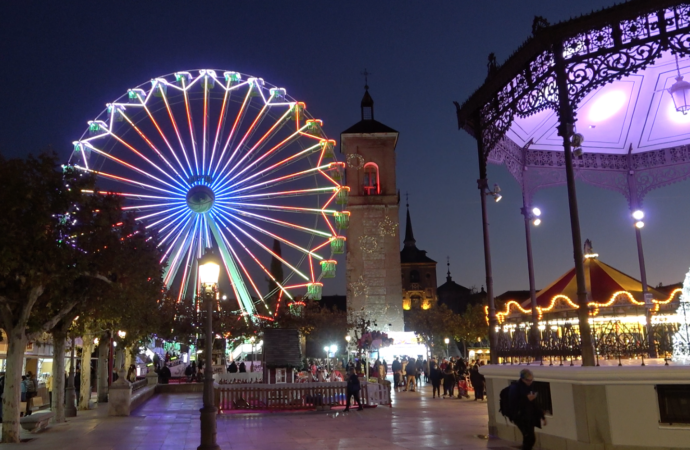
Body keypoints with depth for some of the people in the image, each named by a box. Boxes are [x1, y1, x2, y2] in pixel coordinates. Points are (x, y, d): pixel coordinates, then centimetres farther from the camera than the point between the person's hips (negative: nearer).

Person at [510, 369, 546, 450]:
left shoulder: (529, 387, 8)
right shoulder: (515, 388, -14)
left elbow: (534, 403, 15)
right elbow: (513, 404, -22)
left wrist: (542, 416, 13)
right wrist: (527, 399, -25)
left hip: (529, 417, 7)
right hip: (520, 417, -7)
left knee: (528, 439, 10)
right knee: (531, 438, -13)